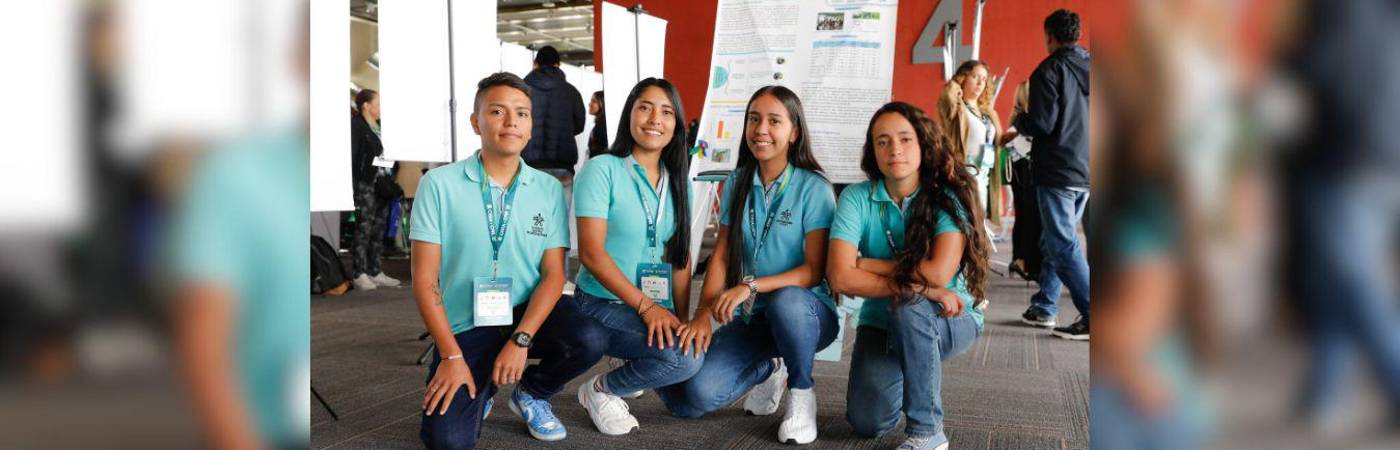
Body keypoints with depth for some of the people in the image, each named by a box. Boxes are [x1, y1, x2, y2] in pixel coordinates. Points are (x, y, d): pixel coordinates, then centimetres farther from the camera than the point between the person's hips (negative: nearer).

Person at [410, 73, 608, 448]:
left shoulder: (549, 189, -1)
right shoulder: (439, 184, -7)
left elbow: (553, 274, -5)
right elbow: (425, 280, -7)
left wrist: (520, 340, -19)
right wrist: (451, 355, -14)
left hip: (528, 312, 2)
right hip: (465, 325, -2)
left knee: (588, 341, -29)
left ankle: (531, 392, 6)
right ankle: (481, 389, 18)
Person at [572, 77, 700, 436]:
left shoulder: (677, 181, 9)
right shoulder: (602, 170, -10)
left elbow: (681, 255, 8)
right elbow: (591, 253, -16)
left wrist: (681, 314, -5)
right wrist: (646, 305, -19)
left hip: (659, 309, 6)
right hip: (604, 304, -6)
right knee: (685, 358, -28)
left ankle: (631, 370, 17)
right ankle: (600, 390, -2)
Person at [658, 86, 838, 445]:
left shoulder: (814, 188, -9)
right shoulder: (737, 183, 5)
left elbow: (814, 270, -15)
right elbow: (721, 255, 3)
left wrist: (751, 286, -26)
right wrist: (704, 314, -11)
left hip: (805, 313, -3)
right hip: (751, 319, 4)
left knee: (785, 301, -41)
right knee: (697, 394, -19)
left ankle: (802, 393, -9)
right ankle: (768, 370, 15)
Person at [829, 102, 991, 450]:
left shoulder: (949, 195, -13)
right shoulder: (856, 198, -10)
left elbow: (940, 272, -27)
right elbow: (840, 277, -22)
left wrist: (867, 264, -16)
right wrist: (920, 285, -27)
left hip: (950, 320, -2)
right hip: (881, 322, 2)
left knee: (908, 307, -36)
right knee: (868, 421, -16)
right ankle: (901, 378, 21)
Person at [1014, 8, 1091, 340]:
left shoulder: (1049, 70, -11)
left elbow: (1041, 125, -17)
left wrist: (1019, 121, 4)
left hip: (1057, 172, -7)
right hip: (1085, 173, 7)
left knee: (1062, 245, -5)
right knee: (1054, 240, 16)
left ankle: (1092, 316, -10)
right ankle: (1044, 308, 22)